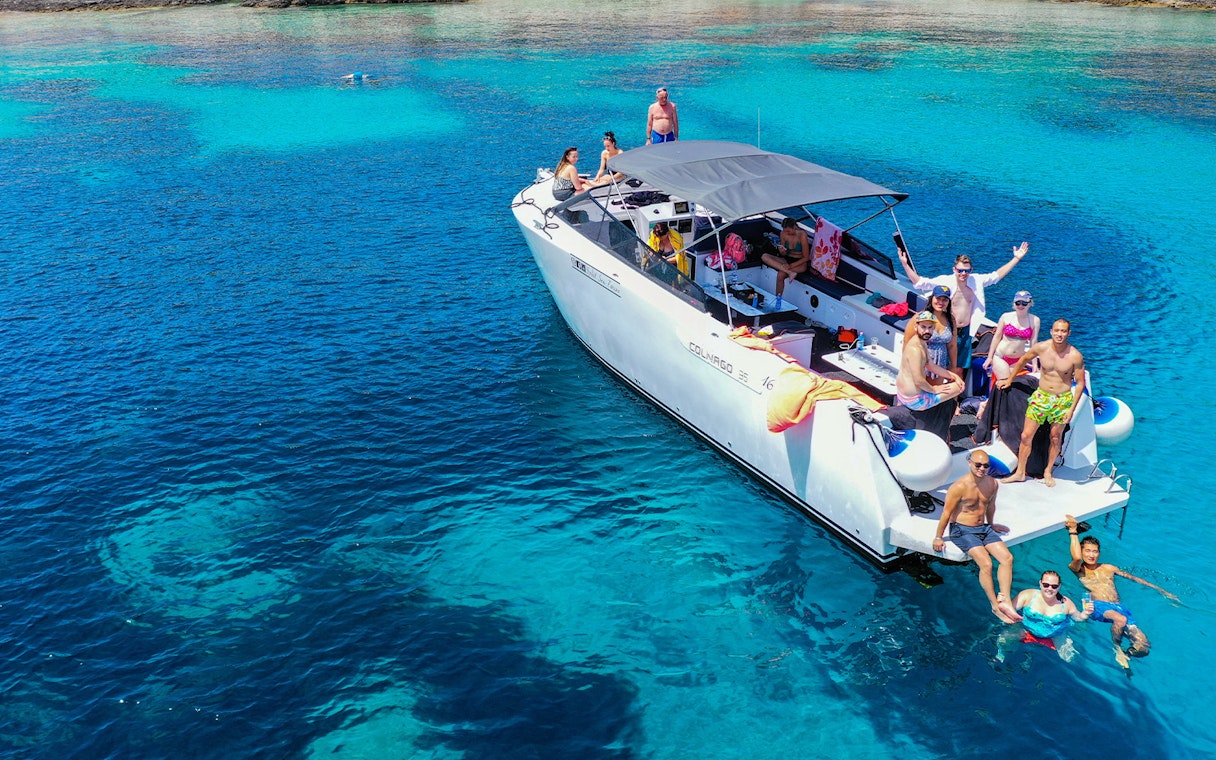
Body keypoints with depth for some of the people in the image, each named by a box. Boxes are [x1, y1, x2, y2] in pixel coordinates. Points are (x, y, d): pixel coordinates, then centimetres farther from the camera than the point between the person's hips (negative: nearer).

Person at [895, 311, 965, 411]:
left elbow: (932, 366, 19)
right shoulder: (915, 349, -26)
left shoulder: (921, 343, 6)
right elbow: (918, 381, -31)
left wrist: (953, 376, 11)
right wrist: (934, 390, -14)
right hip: (915, 401, -10)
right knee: (958, 387, 0)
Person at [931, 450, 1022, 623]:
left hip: (984, 528, 7)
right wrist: (938, 538, -5)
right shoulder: (959, 487, -17)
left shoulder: (992, 483, 2)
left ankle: (1005, 600, -17)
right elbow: (946, 512, -10)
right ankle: (995, 606, -13)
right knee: (986, 564, -24)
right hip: (962, 530, -7)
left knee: (1008, 558, -15)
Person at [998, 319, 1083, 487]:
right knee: (1026, 435, 0)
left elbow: (1080, 383, -6)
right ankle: (1020, 472, 14)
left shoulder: (1075, 356, -14)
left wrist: (1072, 409, -10)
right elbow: (1023, 360, 10)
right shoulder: (1041, 348, -10)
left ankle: (1048, 472, 30)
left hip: (1063, 400, -1)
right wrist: (1009, 380, 17)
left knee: (1055, 438, 11)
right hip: (1041, 396, 1)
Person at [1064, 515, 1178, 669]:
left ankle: (1124, 654, 13)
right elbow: (1077, 558, -13)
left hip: (1119, 607, 4)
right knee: (1121, 619, -37)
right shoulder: (1078, 569, 10)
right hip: (1098, 606, -4)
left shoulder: (1108, 568, 26)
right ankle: (1117, 648, -8)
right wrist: (1073, 531, -7)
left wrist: (1160, 590, 26)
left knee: (1143, 646, -18)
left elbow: (1133, 578, 28)